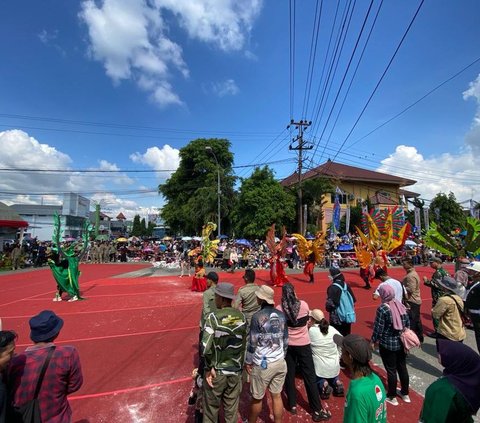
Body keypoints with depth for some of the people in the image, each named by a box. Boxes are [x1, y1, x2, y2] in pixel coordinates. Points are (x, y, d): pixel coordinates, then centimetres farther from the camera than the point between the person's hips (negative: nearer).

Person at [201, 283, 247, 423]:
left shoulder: (213, 317, -20)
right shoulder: (241, 316, -6)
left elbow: (206, 347, -26)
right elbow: (244, 343, 1)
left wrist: (209, 367, -12)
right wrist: (240, 364, 12)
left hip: (216, 371, -3)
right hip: (235, 371, 4)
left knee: (211, 407, 19)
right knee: (232, 408, 22)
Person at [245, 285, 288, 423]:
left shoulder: (257, 317, -18)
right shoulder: (281, 315, -1)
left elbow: (252, 343, -12)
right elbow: (285, 340, 8)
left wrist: (248, 361, 1)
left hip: (263, 364, -4)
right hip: (280, 362, 5)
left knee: (257, 398, 15)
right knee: (277, 395, 18)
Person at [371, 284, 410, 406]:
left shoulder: (382, 308, -21)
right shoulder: (400, 305, -3)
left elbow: (378, 328, -17)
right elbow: (408, 323, 5)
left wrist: (373, 341, -3)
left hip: (387, 344, -6)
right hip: (401, 343, 6)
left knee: (391, 370, 8)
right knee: (402, 367, 20)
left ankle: (392, 396, 23)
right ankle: (405, 393, 37)